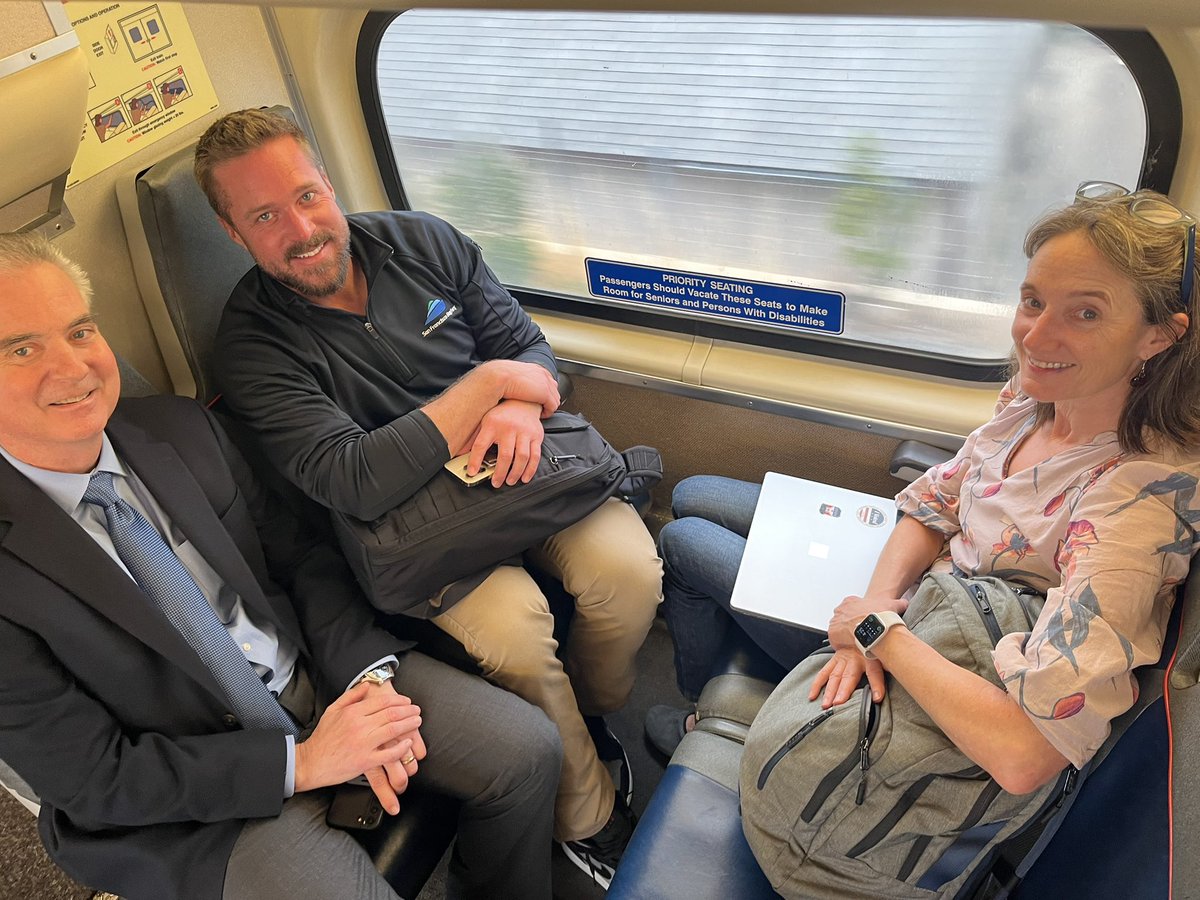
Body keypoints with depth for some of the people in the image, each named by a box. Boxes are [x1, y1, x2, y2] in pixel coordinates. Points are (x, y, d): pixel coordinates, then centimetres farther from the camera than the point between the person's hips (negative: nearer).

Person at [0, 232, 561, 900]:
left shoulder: (182, 427, -3)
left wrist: (367, 671, -12)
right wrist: (303, 761, -18)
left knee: (529, 749, -6)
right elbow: (95, 781, -14)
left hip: (325, 671, 5)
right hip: (197, 792, -4)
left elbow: (300, 555, 4)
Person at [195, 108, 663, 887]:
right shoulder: (252, 346, -13)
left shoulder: (424, 241, 1)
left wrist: (521, 406, -22)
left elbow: (529, 346, 4)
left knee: (628, 567, -19)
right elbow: (357, 483, -26)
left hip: (521, 466, 4)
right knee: (509, 625, -29)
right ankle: (589, 819, 0)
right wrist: (489, 381, -22)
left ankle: (595, 714, 14)